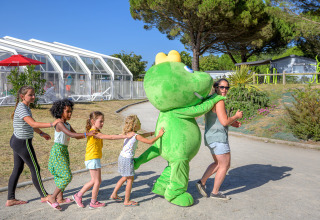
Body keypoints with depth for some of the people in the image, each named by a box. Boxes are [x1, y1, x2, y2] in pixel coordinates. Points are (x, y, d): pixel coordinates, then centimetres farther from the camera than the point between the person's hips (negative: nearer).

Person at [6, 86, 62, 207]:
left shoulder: (25, 106, 9)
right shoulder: (22, 109, -22)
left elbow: (29, 124, 21)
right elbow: (33, 124, -35)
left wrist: (42, 133, 24)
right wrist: (51, 124, -38)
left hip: (16, 141, 10)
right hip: (23, 143, -10)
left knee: (17, 169, 16)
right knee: (35, 169, 3)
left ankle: (10, 199, 25)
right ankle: (44, 196, 18)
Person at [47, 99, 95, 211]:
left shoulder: (67, 125, 13)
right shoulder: (59, 124, -16)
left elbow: (77, 136, 15)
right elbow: (71, 134, -29)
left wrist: (88, 134, 1)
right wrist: (86, 134, -32)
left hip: (64, 151, 9)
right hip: (58, 151, -9)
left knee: (62, 176, 16)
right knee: (67, 176, -11)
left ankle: (60, 198, 27)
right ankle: (52, 198, -3)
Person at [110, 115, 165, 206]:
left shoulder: (128, 133, 7)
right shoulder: (136, 136, -18)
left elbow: (143, 135, 19)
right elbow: (150, 142, -21)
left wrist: (154, 132, 16)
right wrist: (159, 135, -11)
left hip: (122, 157, 9)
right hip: (127, 159, -9)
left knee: (125, 178, 24)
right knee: (130, 179, 5)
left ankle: (114, 194, 32)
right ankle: (127, 201, 14)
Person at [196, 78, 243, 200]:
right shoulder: (219, 101, -17)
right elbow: (224, 122, -22)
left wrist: (232, 123, 16)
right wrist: (236, 116, -4)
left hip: (210, 136, 10)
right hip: (218, 137, -10)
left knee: (218, 164, 24)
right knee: (225, 165, 5)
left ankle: (202, 182, 22)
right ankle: (215, 192, 15)